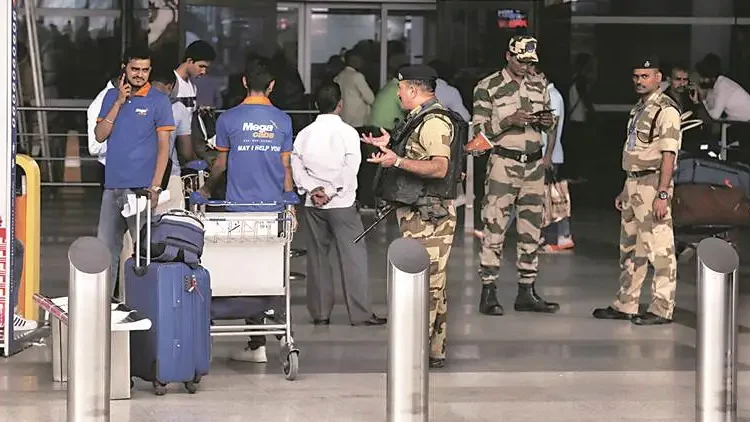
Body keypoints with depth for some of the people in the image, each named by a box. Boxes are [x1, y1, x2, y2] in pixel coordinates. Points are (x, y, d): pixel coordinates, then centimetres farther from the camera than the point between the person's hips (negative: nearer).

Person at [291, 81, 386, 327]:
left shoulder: (305, 134, 4)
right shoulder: (347, 132, -9)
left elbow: (296, 167, 0)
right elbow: (350, 169, -14)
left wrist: (313, 189, -5)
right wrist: (331, 192, -10)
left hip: (313, 204, 4)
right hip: (342, 204, -4)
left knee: (317, 256, 11)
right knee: (353, 256, 0)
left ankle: (320, 313, 13)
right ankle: (360, 314, -2)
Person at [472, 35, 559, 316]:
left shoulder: (539, 87, 12)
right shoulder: (488, 88, -4)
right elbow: (480, 130, -6)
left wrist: (548, 122, 1)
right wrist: (509, 121, -19)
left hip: (534, 164, 6)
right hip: (503, 164, -5)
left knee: (531, 230, 7)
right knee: (494, 229, -8)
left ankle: (526, 293, 14)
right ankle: (488, 293, -3)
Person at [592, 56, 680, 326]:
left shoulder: (666, 110, -13)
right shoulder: (639, 109, 17)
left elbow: (668, 155, -19)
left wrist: (662, 195, -24)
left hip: (653, 184, -10)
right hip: (633, 182, 10)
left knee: (659, 248, -7)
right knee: (630, 248, 15)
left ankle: (662, 309, -5)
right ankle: (625, 305, 22)